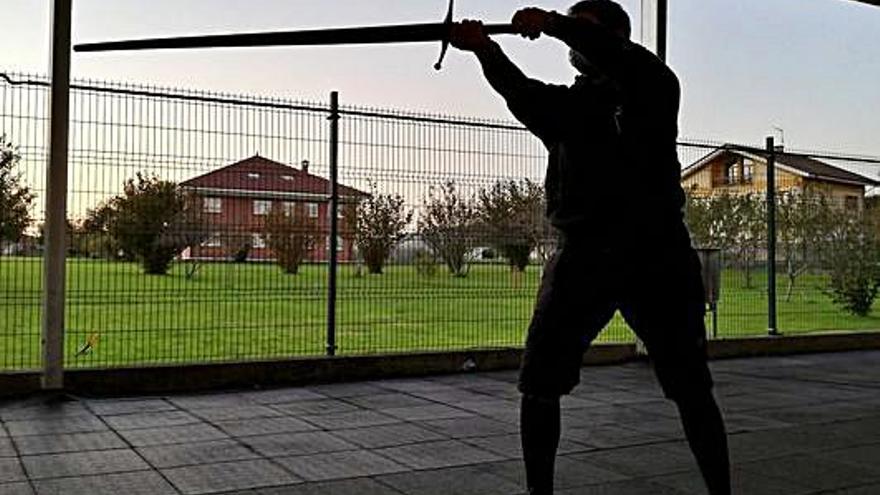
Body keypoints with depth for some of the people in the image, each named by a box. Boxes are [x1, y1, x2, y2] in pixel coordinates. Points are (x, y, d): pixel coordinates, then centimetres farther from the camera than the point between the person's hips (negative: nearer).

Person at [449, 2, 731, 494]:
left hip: (653, 253, -3)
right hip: (581, 254, 4)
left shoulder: (654, 86, 6)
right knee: (538, 385, -1)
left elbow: (616, 56, -18)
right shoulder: (565, 104, 17)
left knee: (691, 389, 3)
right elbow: (521, 92, -5)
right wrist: (485, 49, -21)